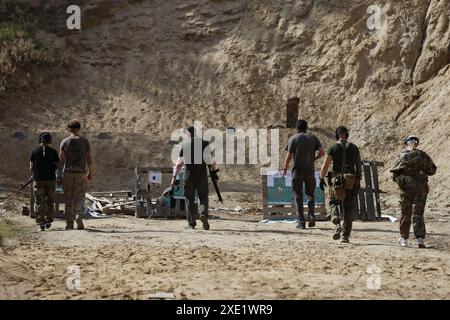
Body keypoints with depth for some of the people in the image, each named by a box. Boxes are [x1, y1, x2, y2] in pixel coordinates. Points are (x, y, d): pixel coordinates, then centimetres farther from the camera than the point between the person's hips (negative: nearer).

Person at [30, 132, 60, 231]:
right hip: (51, 179, 0)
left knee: (39, 203, 2)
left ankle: (41, 223, -5)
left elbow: (31, 167, 1)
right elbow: (57, 166, -1)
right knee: (50, 202, 13)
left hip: (38, 179, 0)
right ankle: (48, 222, 16)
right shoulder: (53, 151, -2)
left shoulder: (34, 151, -1)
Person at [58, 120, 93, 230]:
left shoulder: (65, 142, 1)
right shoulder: (85, 141, 2)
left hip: (68, 172, 1)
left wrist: (59, 175, 1)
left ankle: (69, 223, 9)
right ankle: (79, 215, -23)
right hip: (81, 172, 0)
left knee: (69, 199, 8)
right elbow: (89, 158, 1)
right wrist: (90, 172, 11)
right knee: (79, 197, 5)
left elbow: (61, 159, -2)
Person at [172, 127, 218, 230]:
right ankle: (203, 214, -19)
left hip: (189, 175, 0)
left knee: (189, 199, 9)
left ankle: (191, 222, 7)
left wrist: (174, 177, 2)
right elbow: (210, 160, -7)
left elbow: (179, 163, 0)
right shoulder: (204, 144, 1)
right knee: (203, 197, 8)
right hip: (202, 175, 0)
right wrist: (214, 171, 3)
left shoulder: (184, 145, 2)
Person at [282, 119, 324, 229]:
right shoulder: (313, 138, 6)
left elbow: (289, 156, -5)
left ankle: (301, 222, -1)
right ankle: (311, 216, -2)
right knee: (310, 194, 16)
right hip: (310, 170, 2)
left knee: (298, 197, 3)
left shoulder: (293, 138, -1)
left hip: (298, 170, -2)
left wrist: (285, 169, 6)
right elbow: (321, 152, 0)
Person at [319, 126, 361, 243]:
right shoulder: (354, 148, 7)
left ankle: (337, 224, -15)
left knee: (334, 202, 14)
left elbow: (325, 165, -5)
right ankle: (346, 236, 5)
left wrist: (321, 179, 5)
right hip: (351, 180, 2)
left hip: (336, 179, -2)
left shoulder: (333, 148, -1)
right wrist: (358, 182, 11)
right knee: (348, 207, 8)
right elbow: (358, 165, 6)